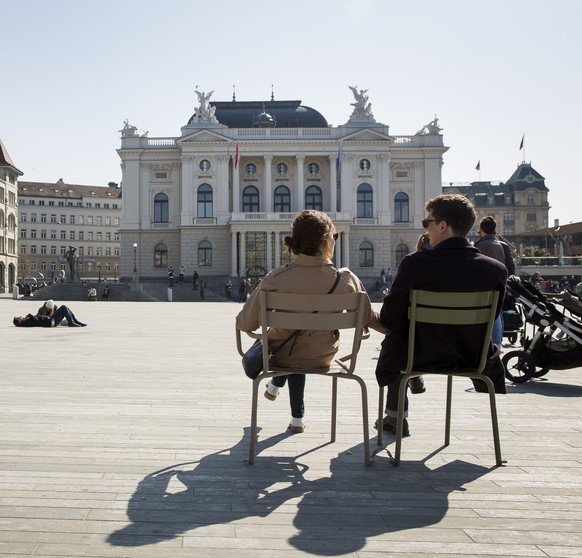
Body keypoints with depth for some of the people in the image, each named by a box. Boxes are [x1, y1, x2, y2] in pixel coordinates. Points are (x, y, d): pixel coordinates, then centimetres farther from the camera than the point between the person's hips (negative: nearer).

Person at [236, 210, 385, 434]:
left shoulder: (276, 279, -24)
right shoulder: (346, 280, -22)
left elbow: (245, 324, -17)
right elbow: (369, 318, -8)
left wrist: (241, 321, 7)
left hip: (283, 356, -1)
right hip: (322, 357, 1)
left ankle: (275, 386, 55)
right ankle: (296, 418, 44)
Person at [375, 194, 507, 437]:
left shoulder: (415, 263, -22)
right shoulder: (497, 269, -13)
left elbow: (389, 319, -16)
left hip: (421, 356, -2)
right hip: (473, 359, 2)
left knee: (390, 348, 33)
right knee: (492, 357, 37)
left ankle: (395, 417, 42)